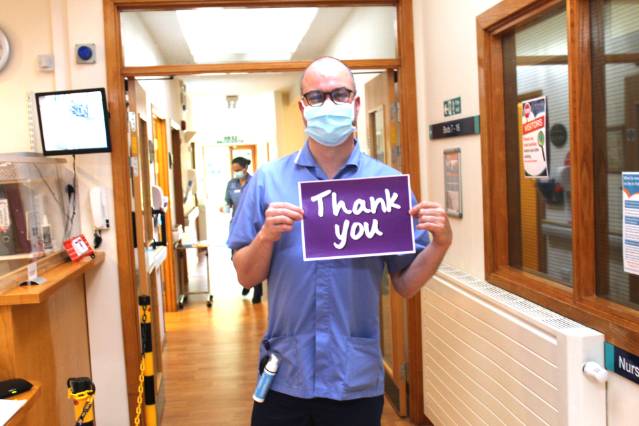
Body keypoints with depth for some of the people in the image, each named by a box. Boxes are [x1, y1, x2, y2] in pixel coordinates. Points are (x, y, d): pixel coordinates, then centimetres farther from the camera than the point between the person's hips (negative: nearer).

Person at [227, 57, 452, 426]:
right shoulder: (268, 181, -2)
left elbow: (405, 284, 0)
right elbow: (246, 277, 0)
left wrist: (441, 243, -17)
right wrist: (266, 236, -18)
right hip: (284, 377, 0)